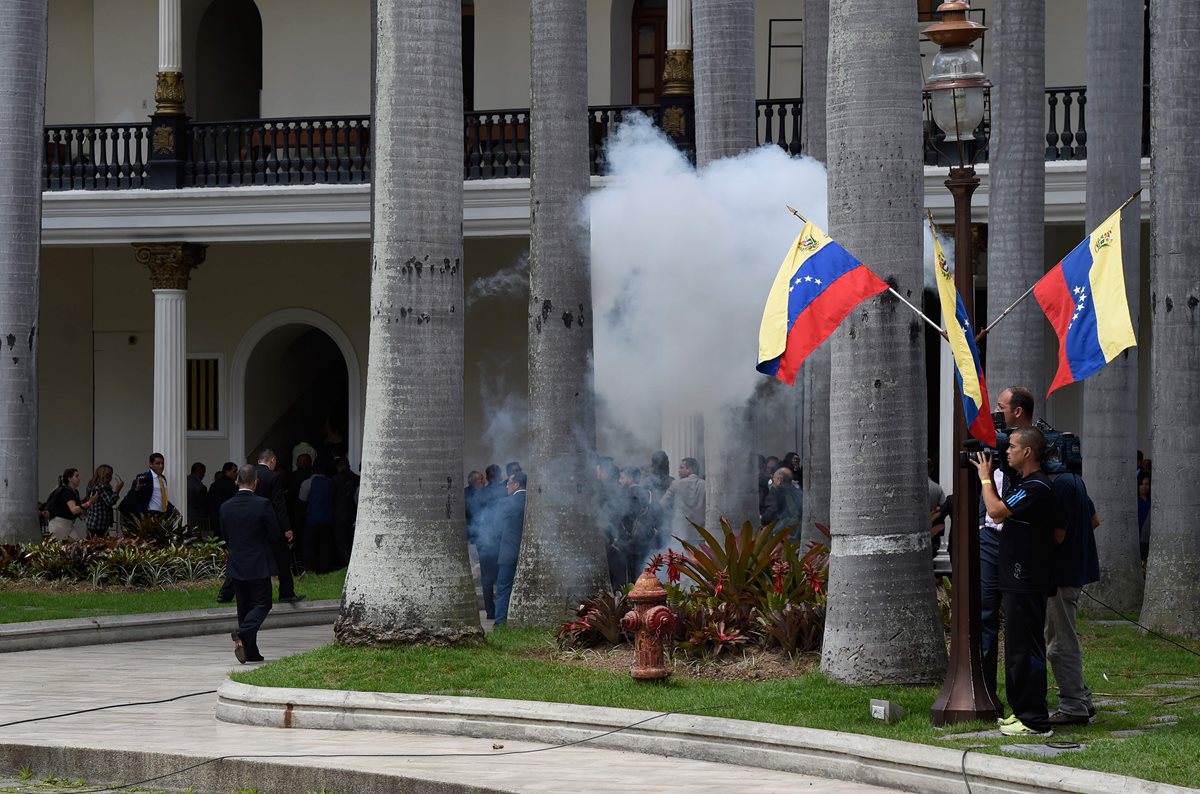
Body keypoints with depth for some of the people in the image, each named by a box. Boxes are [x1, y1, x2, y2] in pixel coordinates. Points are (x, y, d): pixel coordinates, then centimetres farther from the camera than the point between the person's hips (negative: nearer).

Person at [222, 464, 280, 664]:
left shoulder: (226, 507, -1)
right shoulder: (263, 505, -13)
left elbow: (226, 537, 9)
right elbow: (275, 536, -8)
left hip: (236, 565, 4)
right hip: (259, 565, -4)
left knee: (244, 607, 12)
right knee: (262, 604, 3)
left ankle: (250, 651, 13)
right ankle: (243, 633, -23)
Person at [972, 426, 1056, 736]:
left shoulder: (1036, 488, -17)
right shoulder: (1025, 484, 17)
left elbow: (996, 510, -23)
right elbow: (1000, 514, 21)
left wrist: (985, 477, -8)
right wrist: (988, 477, 14)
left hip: (1027, 583, -11)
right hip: (1018, 582, 11)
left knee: (1025, 649, -9)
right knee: (1017, 648, 15)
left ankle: (1035, 720, -7)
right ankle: (1022, 711, 22)